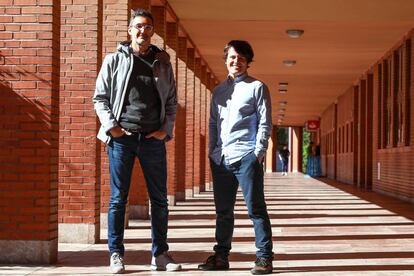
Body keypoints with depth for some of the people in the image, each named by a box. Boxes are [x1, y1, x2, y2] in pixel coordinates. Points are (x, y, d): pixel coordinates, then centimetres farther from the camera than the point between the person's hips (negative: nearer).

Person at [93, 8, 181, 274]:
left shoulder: (162, 62, 11)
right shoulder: (114, 60, 5)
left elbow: (171, 100, 13)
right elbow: (100, 97, 5)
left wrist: (166, 129, 1)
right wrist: (111, 126, -7)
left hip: (153, 139, 2)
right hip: (121, 138, -2)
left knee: (160, 199, 5)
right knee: (118, 199, 2)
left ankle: (160, 254, 14)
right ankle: (116, 255, 9)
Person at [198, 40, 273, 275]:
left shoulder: (257, 87, 4)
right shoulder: (219, 91, 19)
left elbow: (265, 123, -1)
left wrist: (259, 152, -10)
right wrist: (212, 152, 12)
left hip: (246, 156, -5)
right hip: (221, 158, 5)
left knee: (256, 209, -4)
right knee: (223, 211, 10)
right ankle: (221, 256, 17)